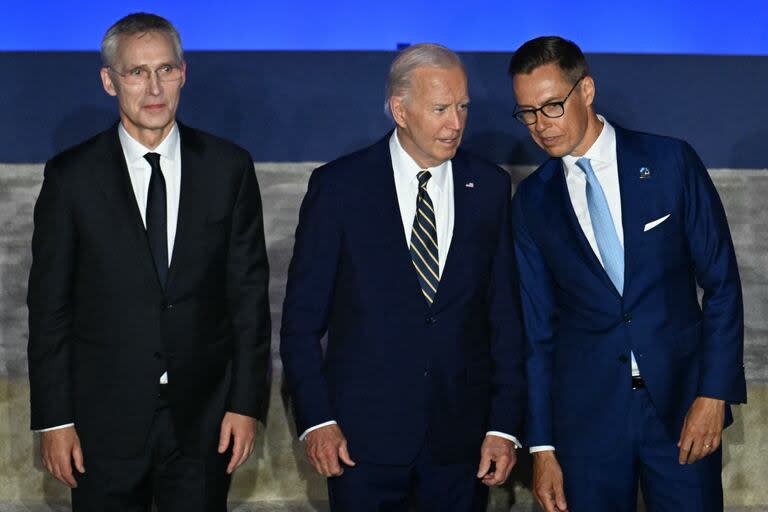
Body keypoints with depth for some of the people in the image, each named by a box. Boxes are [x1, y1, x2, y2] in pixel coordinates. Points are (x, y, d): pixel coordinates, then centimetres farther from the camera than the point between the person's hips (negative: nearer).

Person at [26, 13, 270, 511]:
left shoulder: (229, 167, 0)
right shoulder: (71, 176, -2)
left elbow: (249, 292, 3)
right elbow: (50, 306, 0)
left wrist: (247, 402, -1)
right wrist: (54, 420, -3)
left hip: (204, 419, 1)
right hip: (104, 422, -1)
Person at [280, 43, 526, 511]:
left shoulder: (490, 187, 3)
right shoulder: (339, 186, -4)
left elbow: (505, 314, 4)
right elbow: (301, 318, -1)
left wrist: (505, 424, -1)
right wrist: (316, 419, -8)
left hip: (462, 433, 2)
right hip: (364, 433, -2)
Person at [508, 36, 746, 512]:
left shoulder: (671, 162, -2)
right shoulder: (532, 200, 3)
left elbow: (722, 283, -1)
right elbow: (537, 326, 5)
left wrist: (714, 394, -9)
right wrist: (542, 445, 3)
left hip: (681, 402, -1)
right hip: (585, 414, 1)